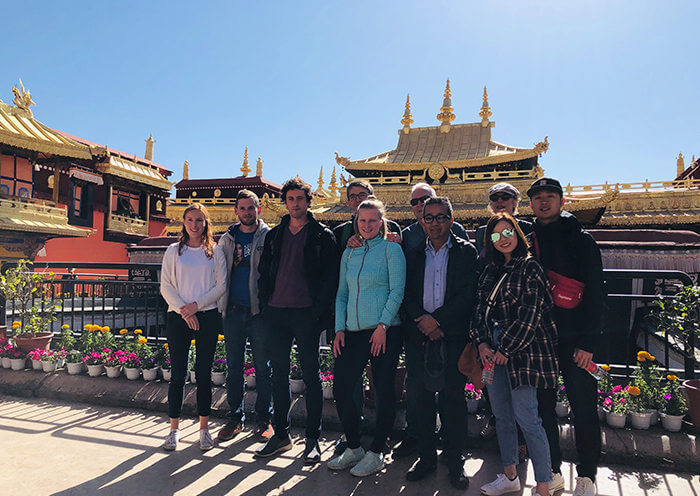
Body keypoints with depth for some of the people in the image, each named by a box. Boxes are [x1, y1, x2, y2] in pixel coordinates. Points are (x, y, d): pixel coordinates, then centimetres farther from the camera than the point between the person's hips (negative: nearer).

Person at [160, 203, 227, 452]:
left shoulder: (215, 252, 6)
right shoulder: (173, 251, 7)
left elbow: (221, 286, 1)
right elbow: (166, 286, 3)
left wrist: (196, 305, -10)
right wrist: (183, 309, -10)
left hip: (207, 316, 0)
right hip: (178, 317, 0)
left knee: (204, 373, 4)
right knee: (178, 373, 3)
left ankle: (204, 428, 15)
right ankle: (174, 428, 15)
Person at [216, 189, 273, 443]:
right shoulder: (227, 239, 12)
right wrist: (221, 305, 9)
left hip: (260, 310, -3)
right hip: (234, 310, 3)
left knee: (263, 368, 4)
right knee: (234, 367, 10)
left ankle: (263, 420, 17)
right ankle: (235, 418, 23)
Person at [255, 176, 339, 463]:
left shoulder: (322, 236, 1)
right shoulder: (274, 235, 14)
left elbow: (331, 277, -3)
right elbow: (264, 272, 15)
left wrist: (319, 311, -12)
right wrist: (265, 306, 4)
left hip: (306, 313, -4)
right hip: (276, 313, 5)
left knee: (310, 375, 3)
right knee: (279, 374, 11)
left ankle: (313, 440, 13)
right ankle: (281, 435, 24)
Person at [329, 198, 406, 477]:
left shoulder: (390, 249, 0)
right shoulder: (349, 253, 15)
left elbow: (397, 291, -7)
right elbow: (342, 295, 16)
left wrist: (382, 326, -14)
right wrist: (339, 328, 5)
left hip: (384, 331, -5)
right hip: (353, 333, 5)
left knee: (384, 392, 2)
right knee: (341, 390, 4)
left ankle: (376, 454, 18)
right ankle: (353, 448, 24)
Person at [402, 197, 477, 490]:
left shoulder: (466, 251, 3)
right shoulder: (414, 254, 12)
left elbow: (469, 294, -6)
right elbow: (406, 295, 7)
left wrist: (437, 319, -12)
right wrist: (423, 321, -9)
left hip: (453, 336, -2)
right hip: (420, 336, 3)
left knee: (454, 398, 2)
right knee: (423, 397, 8)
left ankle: (455, 461, 18)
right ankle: (426, 457, 23)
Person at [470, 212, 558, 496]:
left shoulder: (529, 267, -6)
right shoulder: (490, 272, 14)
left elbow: (529, 315, -13)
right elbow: (480, 310, 13)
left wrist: (506, 349, -12)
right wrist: (481, 343, 0)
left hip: (520, 350, -6)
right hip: (492, 352, 7)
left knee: (526, 418, -4)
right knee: (502, 416, 14)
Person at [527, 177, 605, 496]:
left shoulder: (581, 240, 0)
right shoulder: (526, 243, 10)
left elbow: (595, 294, -5)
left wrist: (588, 342, -12)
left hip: (575, 340, -3)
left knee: (583, 409, 3)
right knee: (543, 407, 9)